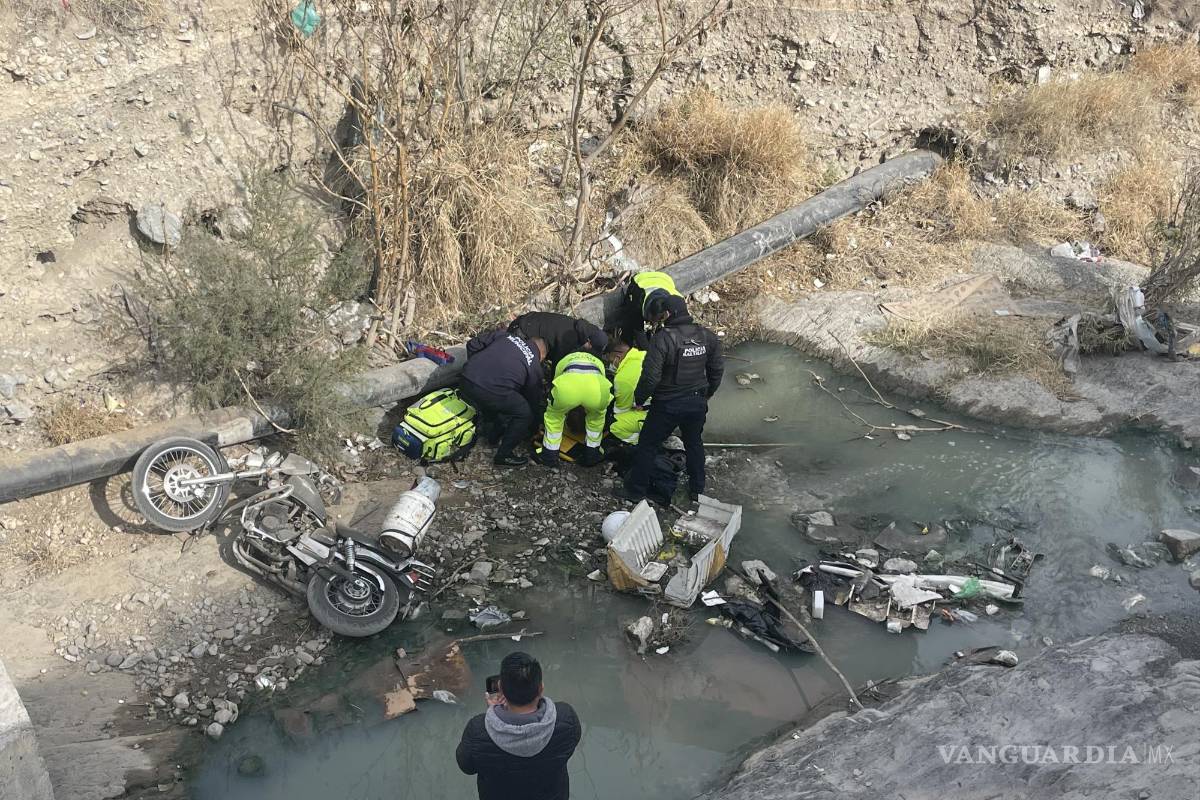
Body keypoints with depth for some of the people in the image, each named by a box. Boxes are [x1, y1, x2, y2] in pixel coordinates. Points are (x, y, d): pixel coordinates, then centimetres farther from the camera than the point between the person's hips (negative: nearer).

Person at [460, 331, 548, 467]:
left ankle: (494, 436, 51)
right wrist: (531, 433, 42)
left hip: (466, 380, 6)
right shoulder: (535, 368, 17)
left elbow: (472, 345, 22)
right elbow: (534, 401, 27)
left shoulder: (504, 336, 25)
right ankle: (504, 455, 21)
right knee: (525, 413, 16)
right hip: (491, 389, -6)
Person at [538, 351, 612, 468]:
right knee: (597, 416, 36)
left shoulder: (563, 362, 46)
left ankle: (550, 454, 35)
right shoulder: (598, 363, 48)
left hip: (567, 384, -1)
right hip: (598, 386, 1)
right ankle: (591, 454, 39)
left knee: (553, 415, 32)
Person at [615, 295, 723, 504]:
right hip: (697, 403, 5)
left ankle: (635, 491, 19)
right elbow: (717, 369, 8)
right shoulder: (707, 336, -2)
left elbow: (651, 376, -23)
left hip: (668, 405, -5)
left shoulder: (663, 338, -21)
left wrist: (639, 399, -7)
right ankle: (697, 489, 36)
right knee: (694, 443, 25)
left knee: (647, 445, 10)